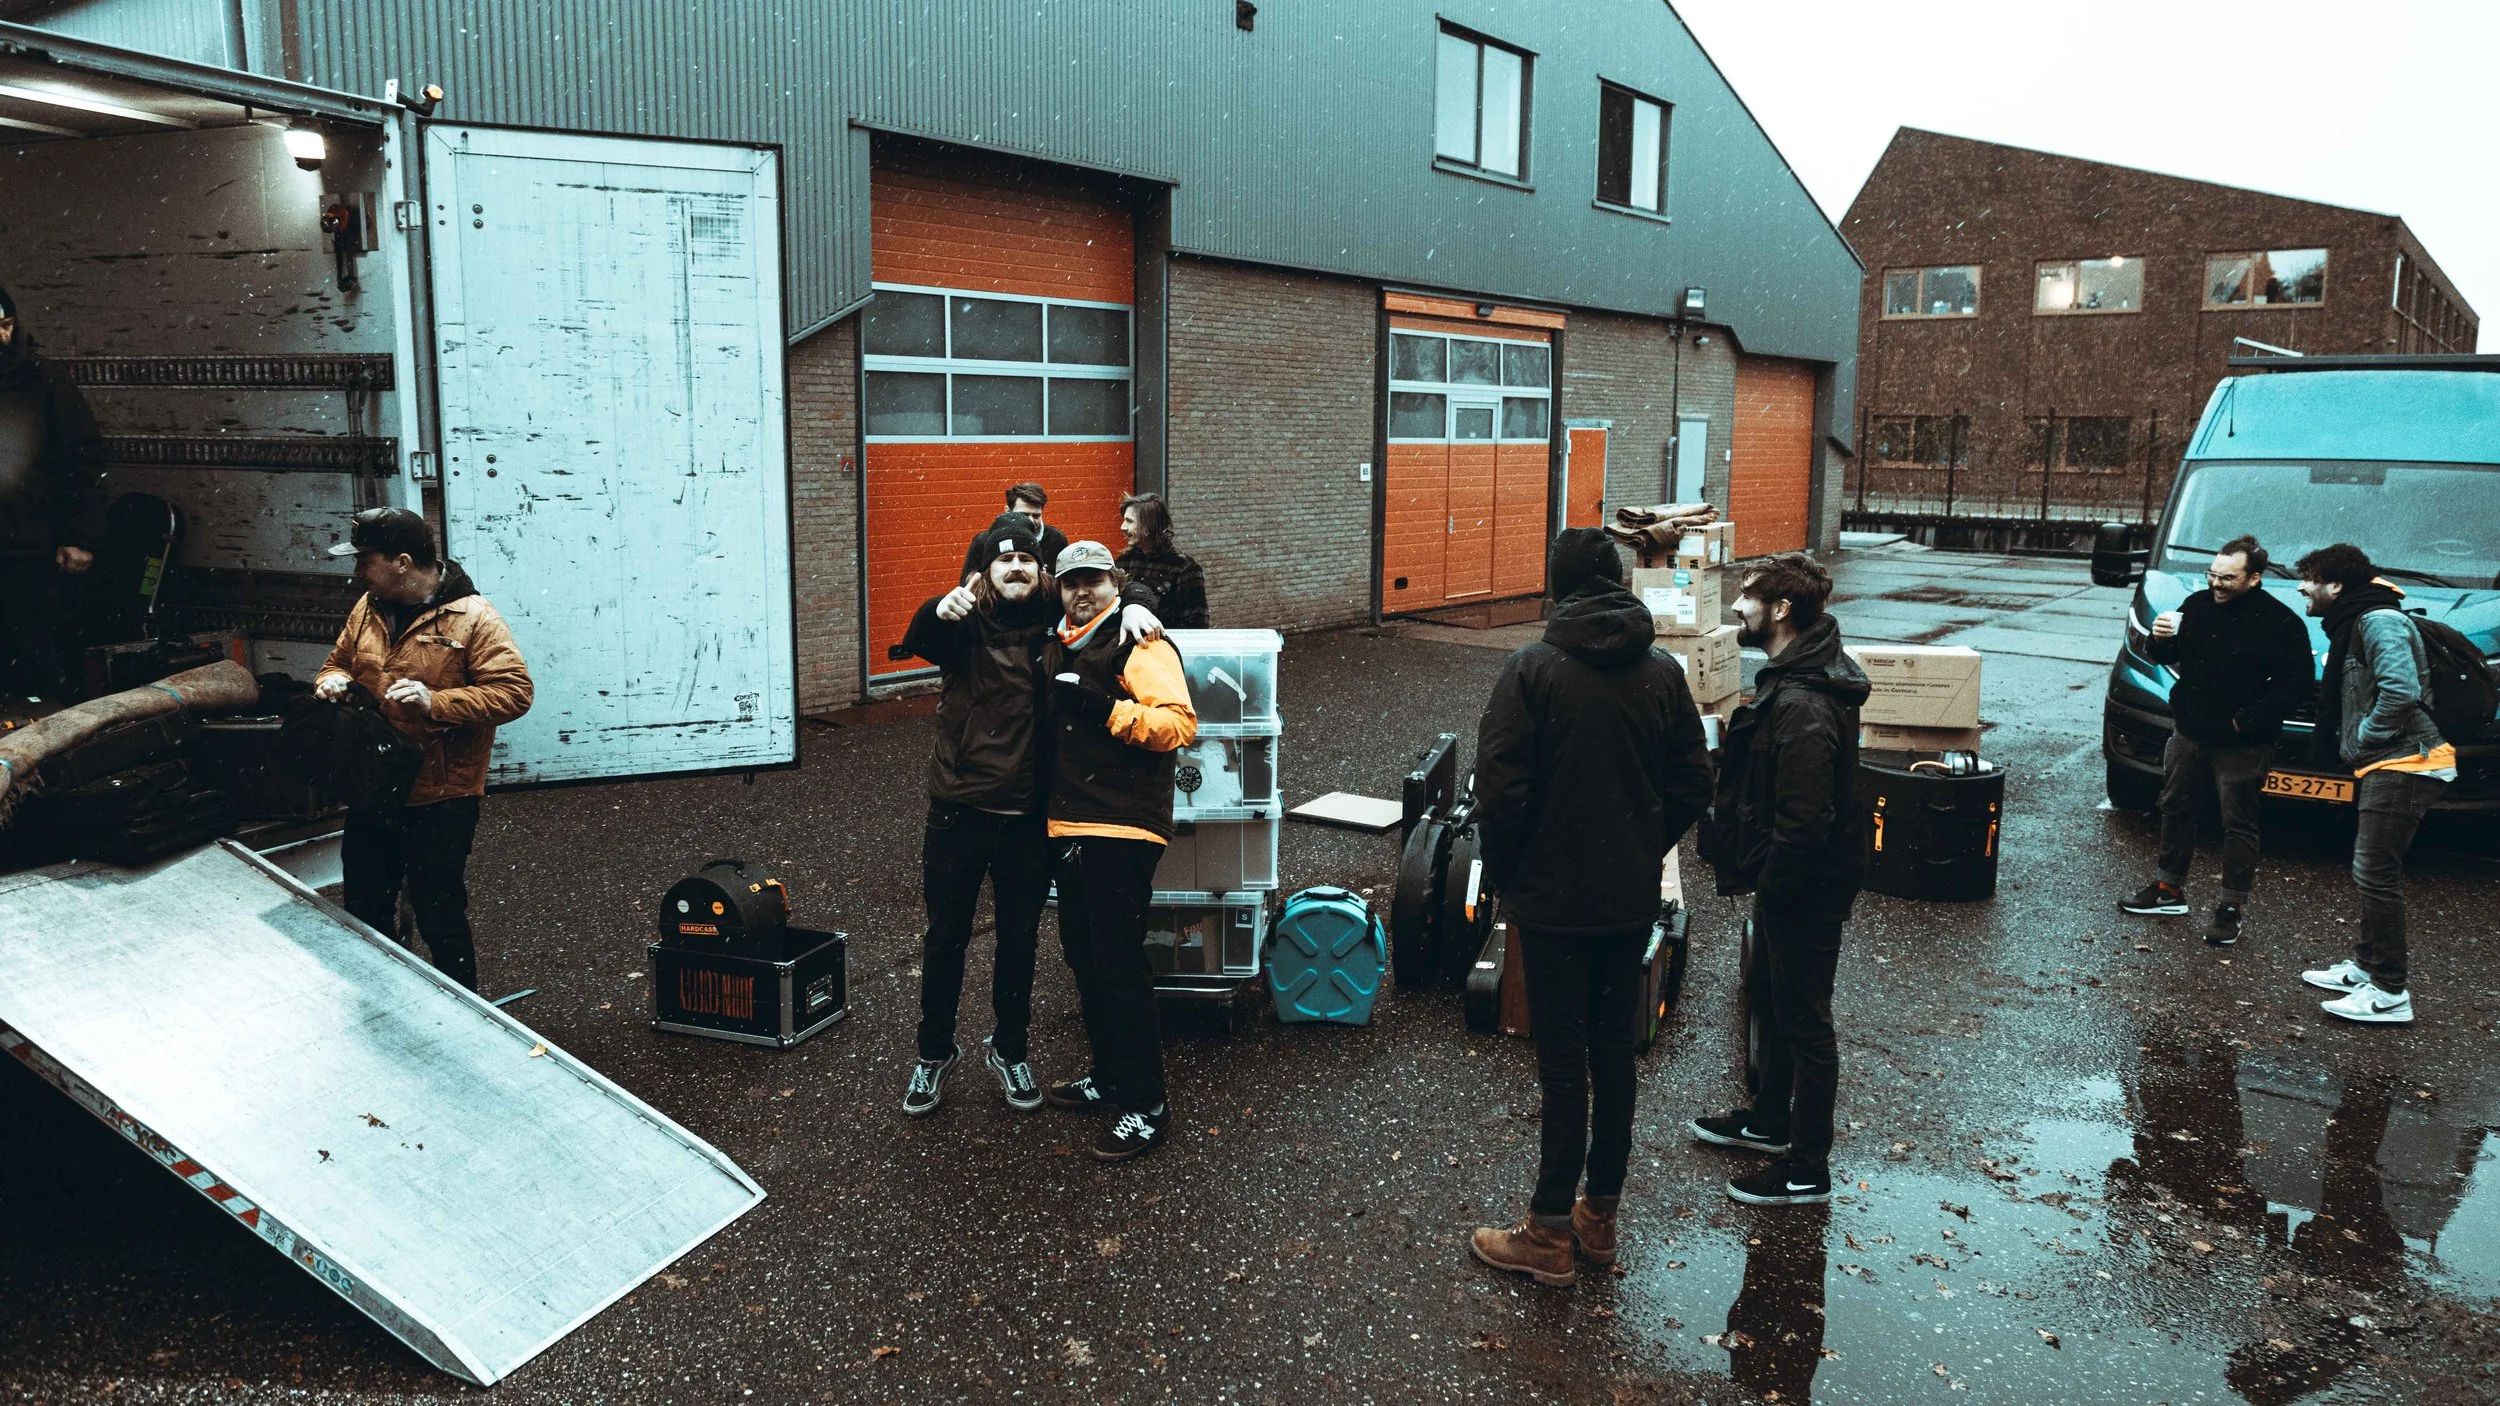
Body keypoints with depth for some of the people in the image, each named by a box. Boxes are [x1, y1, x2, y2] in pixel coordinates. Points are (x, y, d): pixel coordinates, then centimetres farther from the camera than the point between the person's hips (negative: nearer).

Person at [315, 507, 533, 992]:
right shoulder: (368, 608, 7)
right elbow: (340, 660, 22)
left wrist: (434, 702, -29)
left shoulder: (472, 618, -14)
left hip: (439, 802, -7)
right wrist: (333, 680, -2)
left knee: (440, 920, 4)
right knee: (365, 915, 20)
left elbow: (514, 691, -19)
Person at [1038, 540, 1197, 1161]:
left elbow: (1179, 724, -21)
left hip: (1122, 830, -9)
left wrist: (1107, 708, -27)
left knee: (1120, 965, -7)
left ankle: (1145, 1105, 3)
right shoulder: (1061, 648, 18)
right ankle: (1108, 1076, 31)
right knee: (1084, 958, 16)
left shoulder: (1139, 645, -9)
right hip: (1070, 827, 9)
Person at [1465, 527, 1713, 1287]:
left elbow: (1499, 788, -17)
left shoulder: (1530, 669, -13)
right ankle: (1600, 1216, 26)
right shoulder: (1663, 672, 1)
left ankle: (1549, 1232, 11)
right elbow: (1692, 783, 4)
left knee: (1562, 1060, 2)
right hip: (1633, 899, 5)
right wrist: (1645, 851, 14)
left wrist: (1504, 873, -3)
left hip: (1552, 897, -4)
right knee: (1615, 1052, 15)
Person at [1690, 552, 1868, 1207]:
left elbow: (1805, 823, -30)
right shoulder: (1789, 680, 5)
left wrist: (1767, 891, -19)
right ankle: (1770, 1119, 44)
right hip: (1788, 882, 10)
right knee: (1771, 999, 24)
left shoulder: (1803, 705, -28)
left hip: (1805, 891, -10)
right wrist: (1755, 877, 15)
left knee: (1804, 1021, 4)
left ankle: (1807, 1169, 19)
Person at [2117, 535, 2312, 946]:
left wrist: (2247, 720, -21)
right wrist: (2160, 640, -10)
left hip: (2242, 746, -6)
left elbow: (2296, 686, -14)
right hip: (2189, 734, 6)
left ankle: (2232, 908, 11)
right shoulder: (2198, 604, 3)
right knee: (2175, 810, 15)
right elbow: (2169, 657, 13)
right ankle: (2169, 889, 29)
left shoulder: (2281, 623, -12)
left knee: (2238, 825, 2)